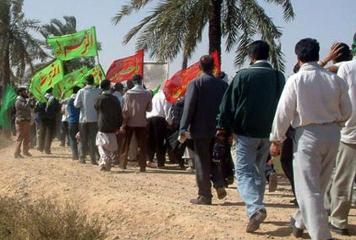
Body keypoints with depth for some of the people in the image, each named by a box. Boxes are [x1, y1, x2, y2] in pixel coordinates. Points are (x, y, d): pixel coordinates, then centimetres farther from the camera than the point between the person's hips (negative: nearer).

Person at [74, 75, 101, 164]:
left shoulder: (81, 91, -6)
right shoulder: (98, 91, -8)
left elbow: (76, 104, -7)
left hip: (83, 118, 1)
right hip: (94, 118, -1)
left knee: (83, 139, 11)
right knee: (93, 139, 4)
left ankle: (82, 157, 14)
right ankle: (93, 158, 0)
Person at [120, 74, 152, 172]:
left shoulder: (129, 93, -11)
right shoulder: (147, 93, -5)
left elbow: (125, 109, -11)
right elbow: (149, 109, 2)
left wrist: (123, 124, -7)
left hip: (130, 122, -1)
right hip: (142, 122, 1)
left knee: (126, 144, 13)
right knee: (141, 145, 6)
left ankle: (123, 164, 19)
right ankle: (142, 166, 2)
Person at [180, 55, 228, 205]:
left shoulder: (195, 84, -8)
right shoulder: (223, 84, 4)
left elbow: (189, 107, -14)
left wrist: (183, 128, -13)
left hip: (200, 129, -4)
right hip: (218, 129, 4)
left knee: (202, 162, 2)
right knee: (215, 159, 20)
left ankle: (205, 196, 3)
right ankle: (220, 185, 7)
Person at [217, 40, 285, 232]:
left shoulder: (243, 75, -10)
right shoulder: (279, 77, 4)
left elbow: (229, 103, -8)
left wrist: (223, 127, 1)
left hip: (246, 132, -5)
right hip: (268, 133, 5)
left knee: (243, 171, -4)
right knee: (259, 171, 18)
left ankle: (255, 208, -24)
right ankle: (256, 207, 26)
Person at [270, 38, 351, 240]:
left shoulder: (296, 80, -10)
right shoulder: (336, 79, -1)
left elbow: (283, 113, -8)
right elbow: (346, 112, 6)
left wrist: (277, 140, 1)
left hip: (308, 135, -5)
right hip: (332, 135, 5)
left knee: (309, 188, 1)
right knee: (319, 185, 19)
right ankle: (300, 222, 37)